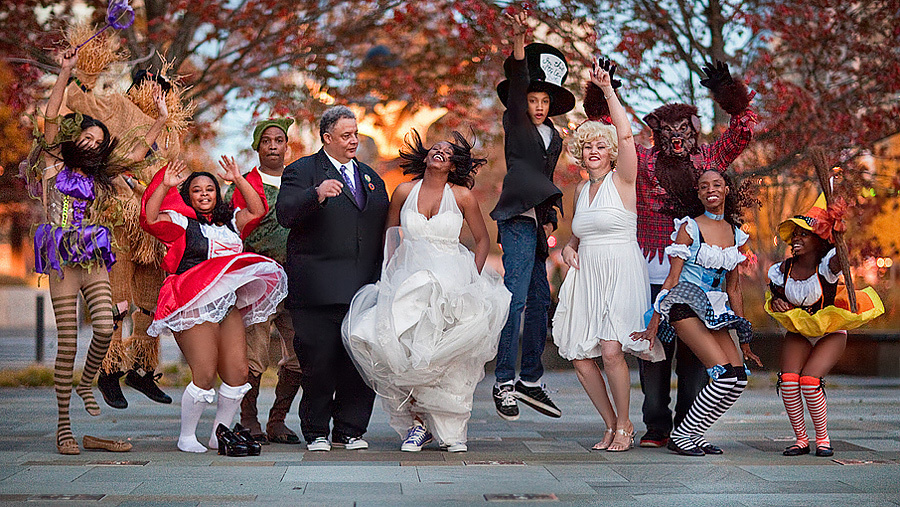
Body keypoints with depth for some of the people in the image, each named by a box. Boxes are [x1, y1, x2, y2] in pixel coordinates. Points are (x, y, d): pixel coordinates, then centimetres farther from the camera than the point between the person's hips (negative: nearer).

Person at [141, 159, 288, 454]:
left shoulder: (230, 221, 21)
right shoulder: (180, 222, 4)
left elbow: (257, 210, 17)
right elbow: (150, 219, -10)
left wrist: (238, 179, 13)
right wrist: (165, 186, -15)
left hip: (228, 306, 6)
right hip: (195, 307, -6)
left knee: (238, 372, -1)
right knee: (205, 375, -12)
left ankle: (220, 433, 15)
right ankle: (186, 437, 4)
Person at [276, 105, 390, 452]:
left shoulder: (371, 177, 21)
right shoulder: (302, 171, 3)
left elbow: (383, 228, 23)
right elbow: (284, 215, -13)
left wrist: (383, 279, 13)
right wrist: (317, 194, -30)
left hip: (364, 288, 5)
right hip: (319, 289, -5)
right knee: (318, 362, -2)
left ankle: (349, 430, 14)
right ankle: (316, 433, 11)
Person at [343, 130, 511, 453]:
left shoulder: (462, 196, 1)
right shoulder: (405, 192, 5)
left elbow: (483, 239, 10)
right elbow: (389, 236, 16)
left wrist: (473, 278, -1)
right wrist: (391, 275, 6)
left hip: (452, 283, -1)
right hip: (408, 280, 1)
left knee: (451, 358, -11)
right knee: (404, 352, -17)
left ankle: (451, 432, 1)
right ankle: (417, 420, -1)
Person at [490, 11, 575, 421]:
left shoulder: (554, 138, 20)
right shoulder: (515, 124, 3)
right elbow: (517, 83, -11)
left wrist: (550, 218, 13)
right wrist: (518, 41, -25)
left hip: (537, 225, 7)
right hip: (517, 220, -7)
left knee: (540, 301, 7)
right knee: (516, 298, -15)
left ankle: (530, 380, 14)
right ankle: (504, 383, -14)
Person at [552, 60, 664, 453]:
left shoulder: (622, 180, -2)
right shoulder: (581, 189, 16)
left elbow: (626, 135, -17)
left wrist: (608, 90, -23)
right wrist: (569, 247, 7)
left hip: (621, 275, -6)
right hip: (587, 275, 6)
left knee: (611, 350, -18)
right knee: (579, 356, -1)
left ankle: (624, 426, 2)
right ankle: (611, 425, 16)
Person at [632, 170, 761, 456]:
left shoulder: (736, 234, 13)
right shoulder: (689, 227, -4)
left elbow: (733, 289, 18)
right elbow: (672, 278, -6)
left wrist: (744, 341, 18)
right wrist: (654, 323, -11)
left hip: (714, 310, 7)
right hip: (685, 305, -6)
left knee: (740, 378, -7)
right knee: (724, 375, -18)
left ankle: (695, 434, 5)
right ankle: (682, 435, -5)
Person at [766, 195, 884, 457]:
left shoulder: (826, 267, -21)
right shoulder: (780, 271, -8)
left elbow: (840, 258, -45)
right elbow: (774, 295, 8)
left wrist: (836, 227, -61)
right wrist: (776, 303, -17)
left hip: (830, 333, -3)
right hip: (798, 334, 4)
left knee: (810, 381, -23)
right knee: (788, 380, -19)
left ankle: (822, 438, 0)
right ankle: (801, 439, -1)